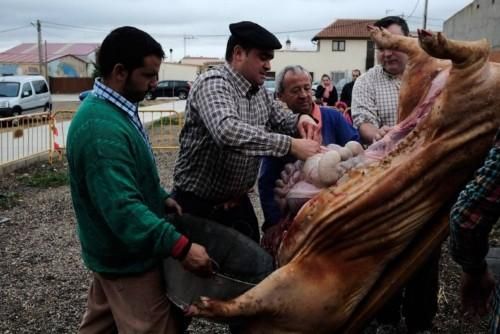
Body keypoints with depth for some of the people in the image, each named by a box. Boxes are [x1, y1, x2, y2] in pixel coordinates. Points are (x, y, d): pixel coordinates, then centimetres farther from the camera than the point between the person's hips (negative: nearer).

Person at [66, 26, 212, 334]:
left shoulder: (109, 109, 4)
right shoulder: (103, 129, -30)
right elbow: (123, 208, -35)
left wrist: (161, 197, 5)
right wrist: (181, 246, -37)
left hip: (113, 250, 10)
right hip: (128, 257, -10)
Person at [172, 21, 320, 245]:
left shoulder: (260, 91, 4)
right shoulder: (213, 83, -21)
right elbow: (227, 130, -39)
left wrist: (300, 120, -8)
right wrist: (290, 145, -40)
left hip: (238, 202, 8)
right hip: (198, 204, -8)